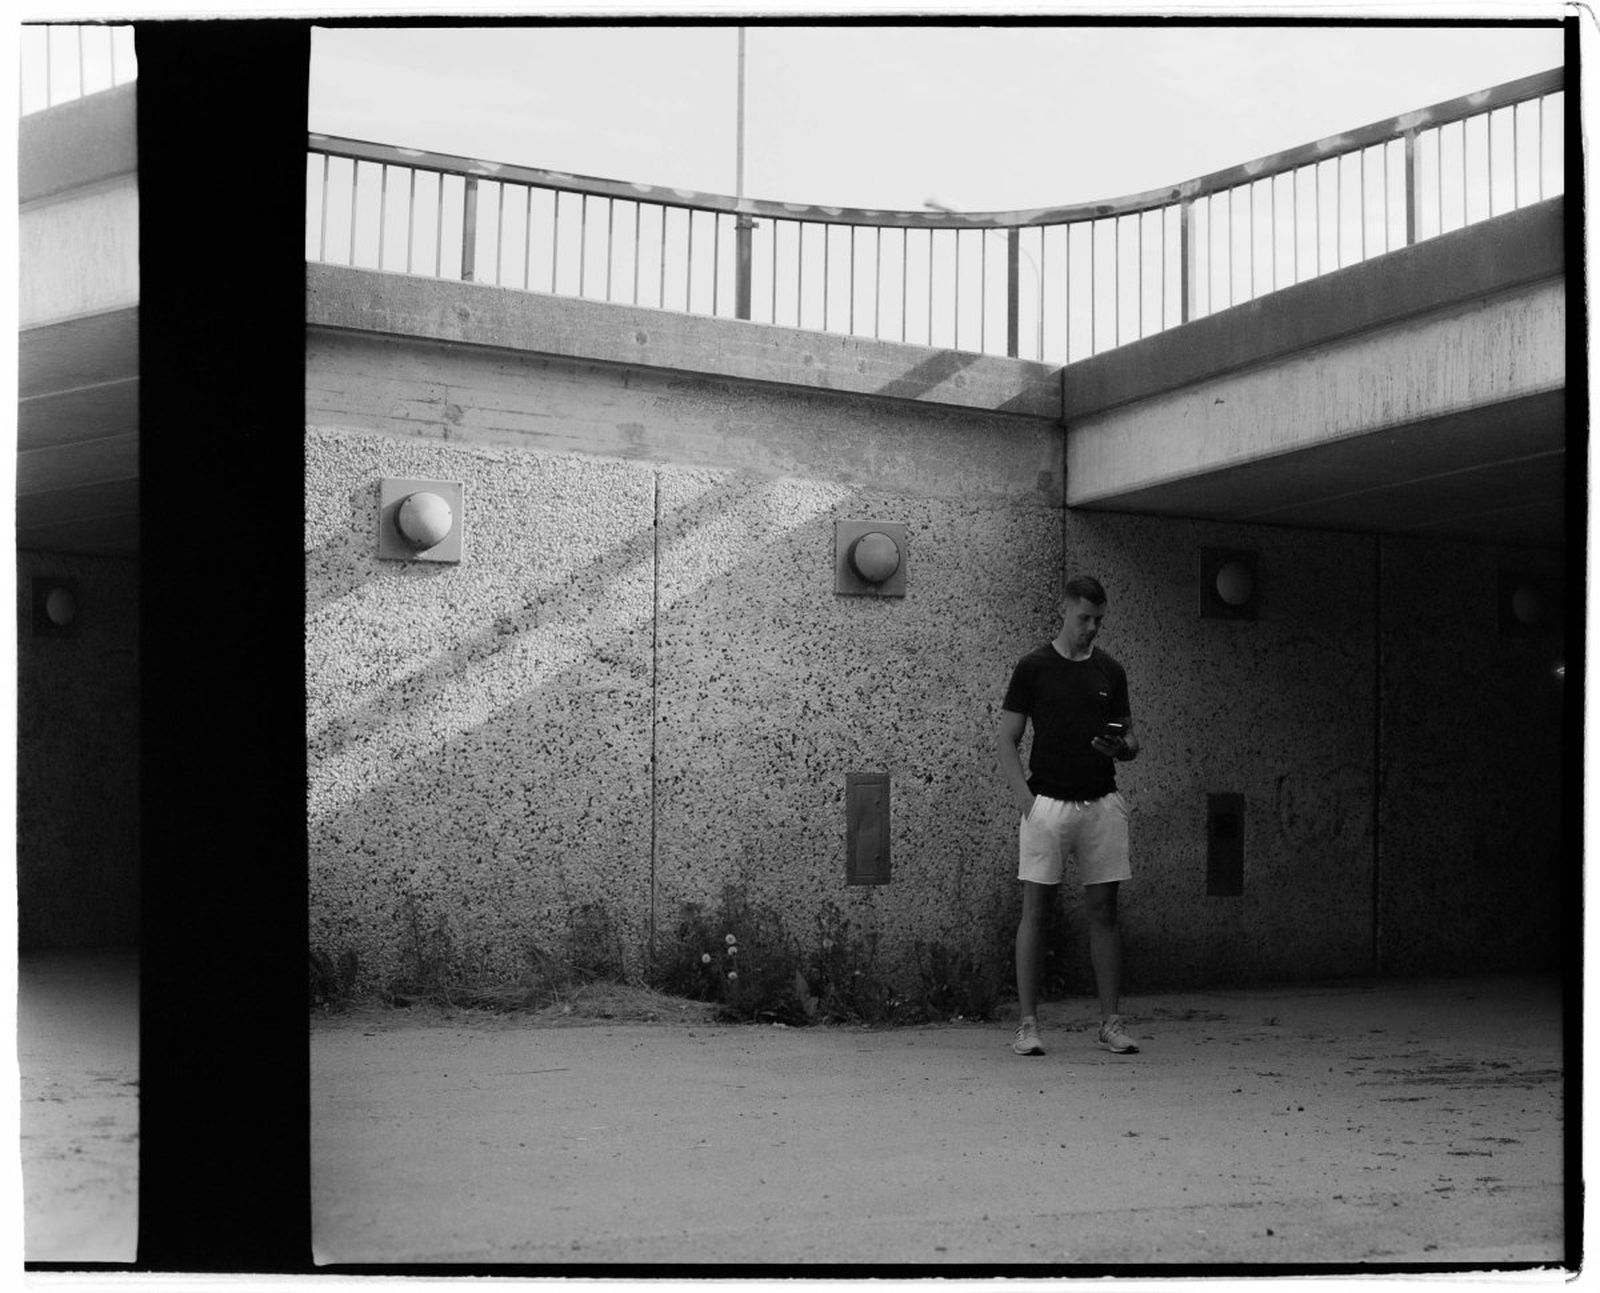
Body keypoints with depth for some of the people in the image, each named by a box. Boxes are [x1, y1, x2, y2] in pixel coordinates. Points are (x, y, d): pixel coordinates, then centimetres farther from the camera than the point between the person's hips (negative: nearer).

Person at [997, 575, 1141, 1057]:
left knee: (1104, 911, 5)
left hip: (1102, 803, 3)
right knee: (1035, 911, -1)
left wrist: (1122, 746, -8)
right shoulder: (1033, 667, 0)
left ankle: (1110, 1021, 11)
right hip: (1048, 801, -3)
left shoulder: (1110, 671, 11)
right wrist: (1027, 800, -11)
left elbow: (1130, 738, 16)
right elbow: (1007, 741, 0)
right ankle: (1028, 1023, 4)